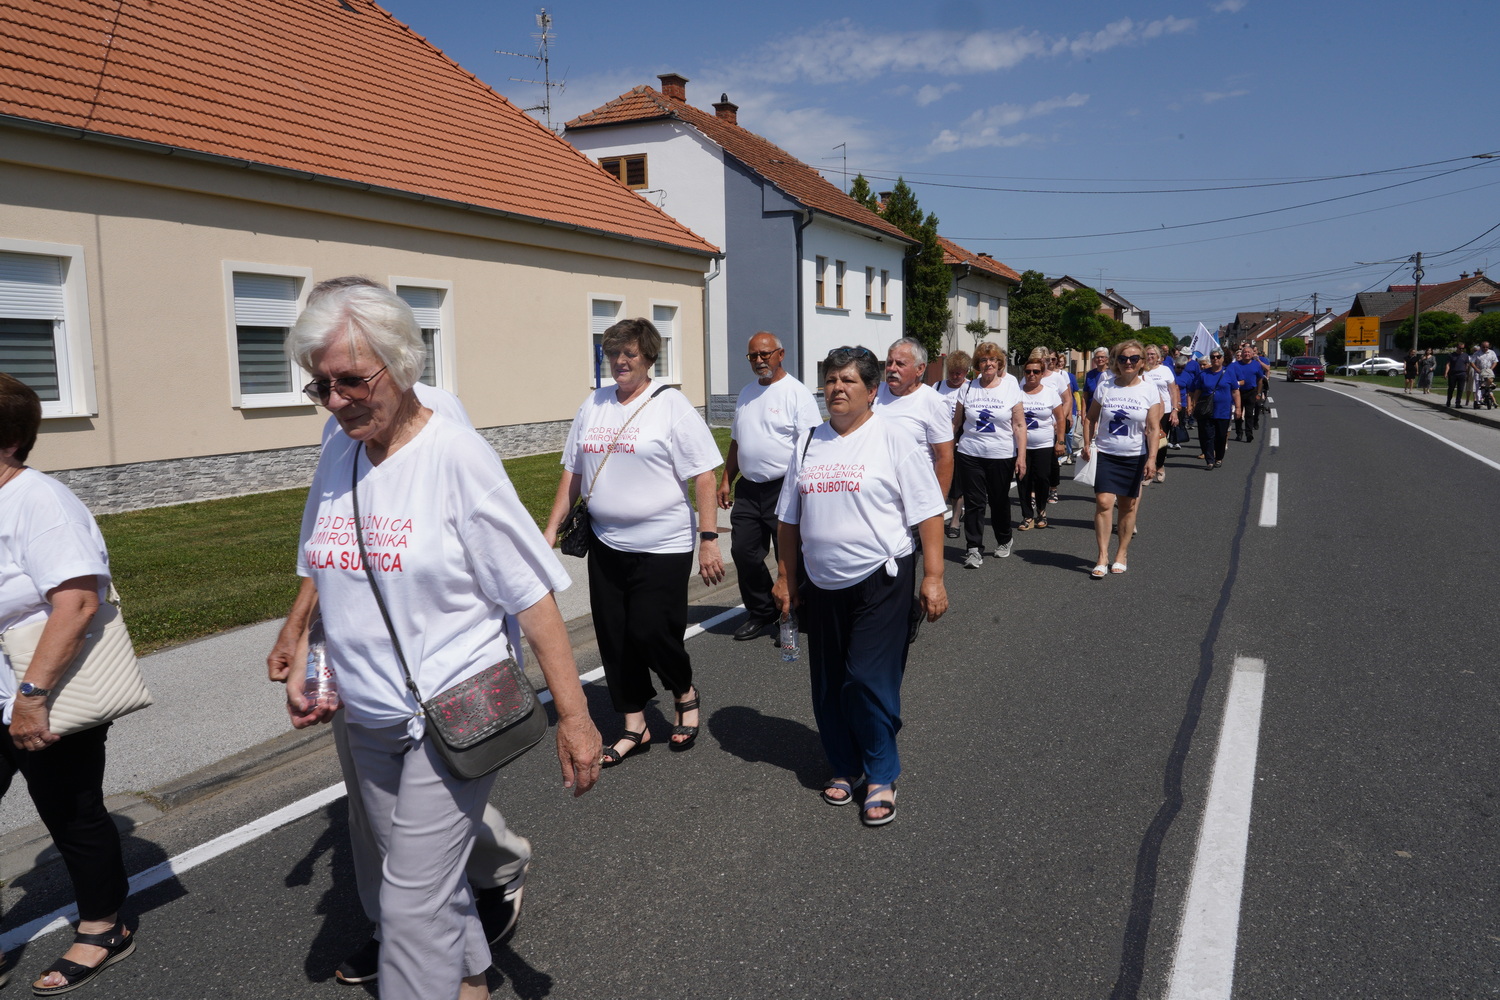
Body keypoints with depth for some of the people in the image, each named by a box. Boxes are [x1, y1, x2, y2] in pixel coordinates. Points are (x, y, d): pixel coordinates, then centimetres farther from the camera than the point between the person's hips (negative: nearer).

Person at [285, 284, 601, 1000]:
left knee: (412, 904, -4)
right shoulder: (337, 459, 2)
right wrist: (302, 668, 5)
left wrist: (573, 716, -17)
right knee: (430, 880, 21)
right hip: (367, 719, 6)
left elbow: (532, 598, -16)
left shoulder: (456, 454, -16)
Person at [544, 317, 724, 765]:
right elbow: (573, 472, 15)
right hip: (606, 546, 6)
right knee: (614, 638, 8)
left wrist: (709, 539, -16)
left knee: (651, 632, -6)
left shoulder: (670, 405, -7)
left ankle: (685, 695, 26)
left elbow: (704, 477, -11)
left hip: (662, 547, -5)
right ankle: (634, 728, 24)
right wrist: (552, 528, 10)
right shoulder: (593, 405, 10)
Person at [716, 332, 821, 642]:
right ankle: (760, 612, 24)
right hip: (748, 489, 7)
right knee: (743, 553, 7)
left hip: (785, 489, -7)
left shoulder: (797, 393, -8)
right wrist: (726, 480, 17)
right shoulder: (746, 394, 15)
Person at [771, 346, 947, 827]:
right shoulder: (809, 444, 10)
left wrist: (932, 577, -14)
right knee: (828, 684, 11)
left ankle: (882, 776, 11)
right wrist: (785, 576, 13)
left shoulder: (894, 441, -5)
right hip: (822, 585, 5)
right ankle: (844, 766, 30)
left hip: (879, 581, -5)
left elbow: (928, 514, -8)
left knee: (869, 680, -8)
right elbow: (789, 520, 15)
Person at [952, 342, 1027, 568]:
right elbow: (956, 422, 10)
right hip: (970, 454, 1)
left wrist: (1021, 456, -8)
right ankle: (974, 549, 4)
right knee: (974, 502, -2)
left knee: (1000, 501, 10)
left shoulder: (1010, 387, 0)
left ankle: (1004, 541, 33)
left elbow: (1019, 425, -2)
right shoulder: (968, 388, 4)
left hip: (1002, 456, -1)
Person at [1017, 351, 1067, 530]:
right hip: (1022, 445, 0)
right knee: (1024, 480, 1)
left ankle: (1041, 511, 21)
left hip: (1045, 445, 0)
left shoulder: (1050, 392, 1)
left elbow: (1060, 418, 4)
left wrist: (1060, 442, -1)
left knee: (1042, 479, -3)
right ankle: (1027, 516, 11)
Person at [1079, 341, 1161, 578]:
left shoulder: (1149, 389, -3)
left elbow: (1153, 428, -6)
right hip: (1106, 454, 0)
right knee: (1103, 502, -12)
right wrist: (1087, 444, 0)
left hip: (1135, 457, 0)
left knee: (1128, 505, 9)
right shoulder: (1105, 388, 1)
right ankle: (1102, 557, -8)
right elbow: (1090, 418, 10)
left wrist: (1152, 458, -12)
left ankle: (1122, 554, 23)